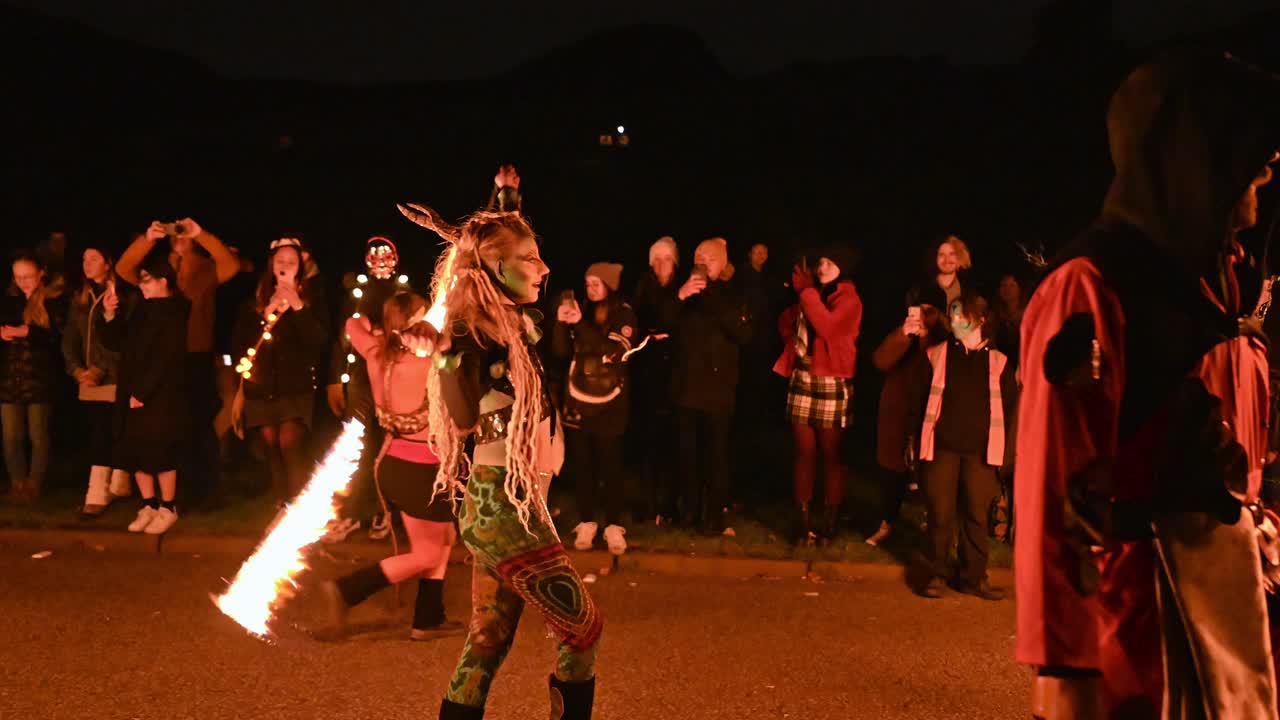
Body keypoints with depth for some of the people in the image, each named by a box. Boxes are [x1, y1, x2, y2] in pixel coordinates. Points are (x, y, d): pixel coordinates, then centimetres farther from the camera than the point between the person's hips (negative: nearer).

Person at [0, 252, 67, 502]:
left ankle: (34, 485, 13)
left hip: (39, 379, -4)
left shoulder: (53, 300, -1)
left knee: (38, 436, 2)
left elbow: (59, 336, -12)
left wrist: (27, 332, -21)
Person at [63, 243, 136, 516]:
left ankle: (97, 495, -7)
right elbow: (69, 338, 12)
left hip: (114, 378, -6)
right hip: (89, 379, 6)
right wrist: (76, 369, -3)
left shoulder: (125, 297, -5)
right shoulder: (80, 298, 14)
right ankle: (118, 486, 21)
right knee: (98, 434, 9)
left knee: (104, 435, -9)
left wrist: (100, 370, -16)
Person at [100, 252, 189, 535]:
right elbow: (119, 344, 14)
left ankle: (168, 508, 10)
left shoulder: (175, 312, -10)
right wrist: (110, 316, -1)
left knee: (160, 453, -3)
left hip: (161, 397, -8)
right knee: (134, 451, 9)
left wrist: (142, 392, -18)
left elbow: (166, 359, -17)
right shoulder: (143, 309, 14)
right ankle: (149, 505, 20)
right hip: (133, 394, 8)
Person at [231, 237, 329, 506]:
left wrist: (298, 308, -17)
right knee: (272, 447, 4)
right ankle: (282, 508, 12)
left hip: (296, 385, -4)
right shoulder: (257, 299, 11)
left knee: (290, 444, -18)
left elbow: (320, 338, -7)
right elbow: (241, 342, 5)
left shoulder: (312, 295, 4)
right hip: (261, 385, 4)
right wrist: (267, 314, -8)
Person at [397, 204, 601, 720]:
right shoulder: (475, 334, -16)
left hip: (508, 502, 9)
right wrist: (443, 353, -27)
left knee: (489, 642, 14)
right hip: (502, 503, -9)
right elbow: (462, 419, -20)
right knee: (583, 627, 1)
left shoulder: (515, 323, 8)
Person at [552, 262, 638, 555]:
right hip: (577, 402, 3)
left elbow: (614, 351, -18)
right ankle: (586, 523, 19)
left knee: (611, 466, 1)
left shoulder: (624, 314, -3)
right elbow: (561, 351, 3)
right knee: (582, 465, 7)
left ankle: (614, 526, 12)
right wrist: (561, 323, -13)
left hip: (609, 405, -3)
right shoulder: (582, 310, 6)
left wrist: (580, 324, -22)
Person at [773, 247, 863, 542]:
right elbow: (785, 325, 18)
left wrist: (806, 291, -15)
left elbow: (827, 327, -22)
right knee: (804, 453, 6)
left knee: (832, 455, 2)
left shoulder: (850, 300, -5)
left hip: (832, 385, -5)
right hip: (802, 381, 5)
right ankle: (801, 520, 10)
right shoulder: (811, 295, 16)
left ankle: (830, 522, 9)